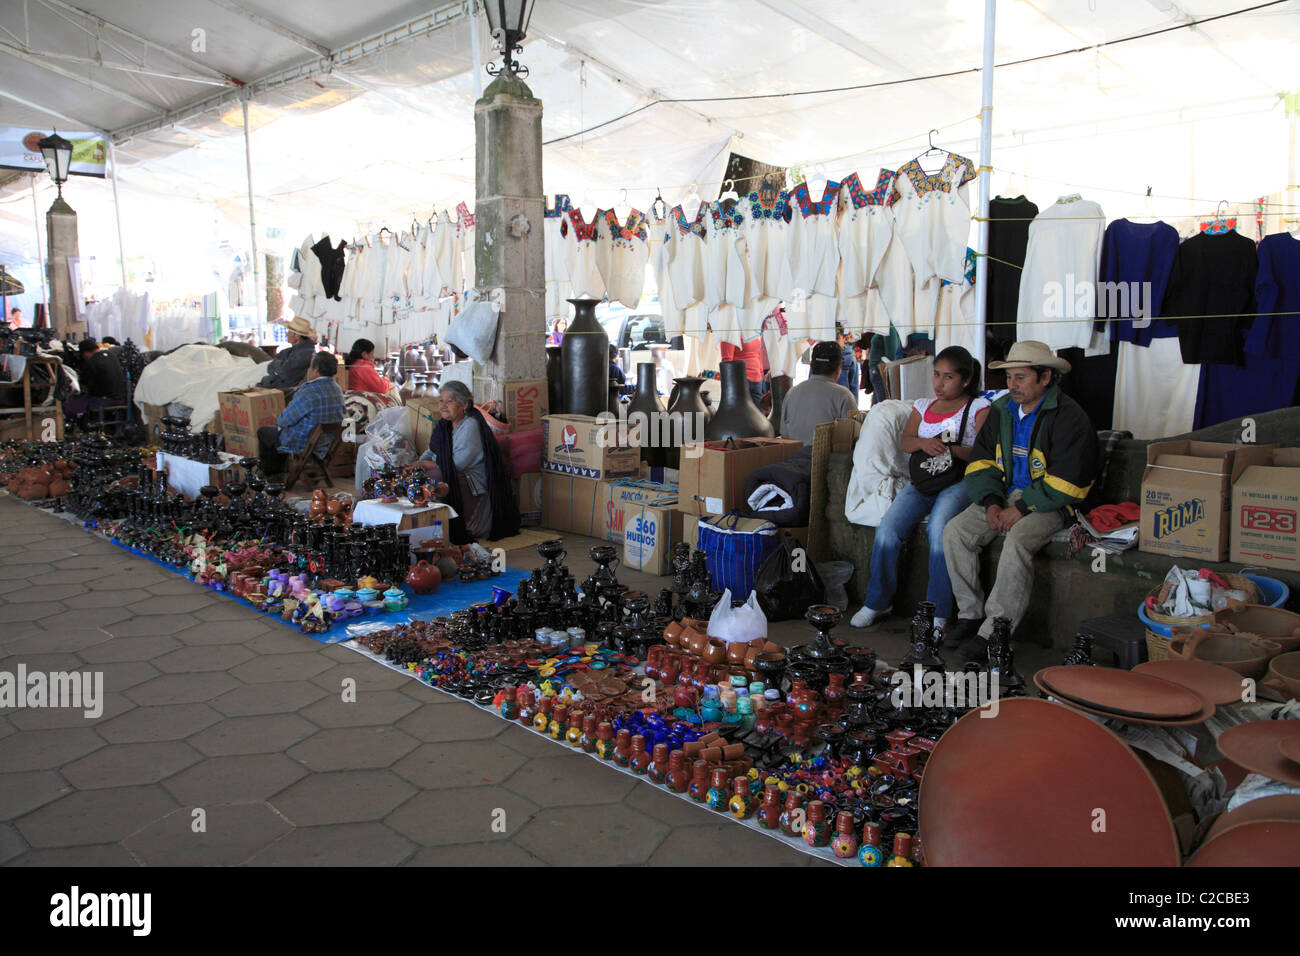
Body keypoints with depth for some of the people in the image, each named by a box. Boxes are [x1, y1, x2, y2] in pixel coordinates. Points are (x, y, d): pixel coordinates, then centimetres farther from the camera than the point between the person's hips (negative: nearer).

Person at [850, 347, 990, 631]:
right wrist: (923, 443, -12)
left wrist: (952, 449, -20)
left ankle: (937, 612, -25)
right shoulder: (923, 405, 22)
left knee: (939, 527, -33)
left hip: (959, 481, -4)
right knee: (888, 526, -19)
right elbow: (905, 440, 11)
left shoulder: (978, 407, 7)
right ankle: (877, 601, -5)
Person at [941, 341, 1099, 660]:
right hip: (1005, 495, 7)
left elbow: (1065, 483, -16)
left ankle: (993, 633, -27)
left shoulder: (1069, 418, -12)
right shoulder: (1002, 410, 9)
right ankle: (970, 615, -5)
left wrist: (1021, 508, -18)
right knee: (955, 530, -15)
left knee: (1017, 542, -34)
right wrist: (992, 502, -6)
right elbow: (981, 461, 10)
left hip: (1048, 503, -6)